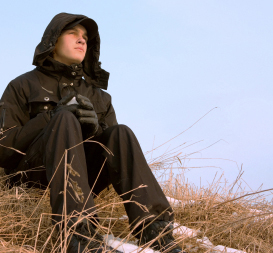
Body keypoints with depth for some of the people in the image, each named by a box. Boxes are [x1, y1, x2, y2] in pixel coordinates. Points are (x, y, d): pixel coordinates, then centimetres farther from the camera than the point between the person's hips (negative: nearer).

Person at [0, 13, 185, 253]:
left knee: (120, 133, -21)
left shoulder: (99, 97, 21)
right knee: (66, 120, -29)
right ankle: (81, 233, -47)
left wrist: (94, 129, -10)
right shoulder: (22, 87, 10)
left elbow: (114, 150, 12)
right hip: (34, 177, -3)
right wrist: (53, 118, -14)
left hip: (84, 179, 3)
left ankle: (156, 231, -35)